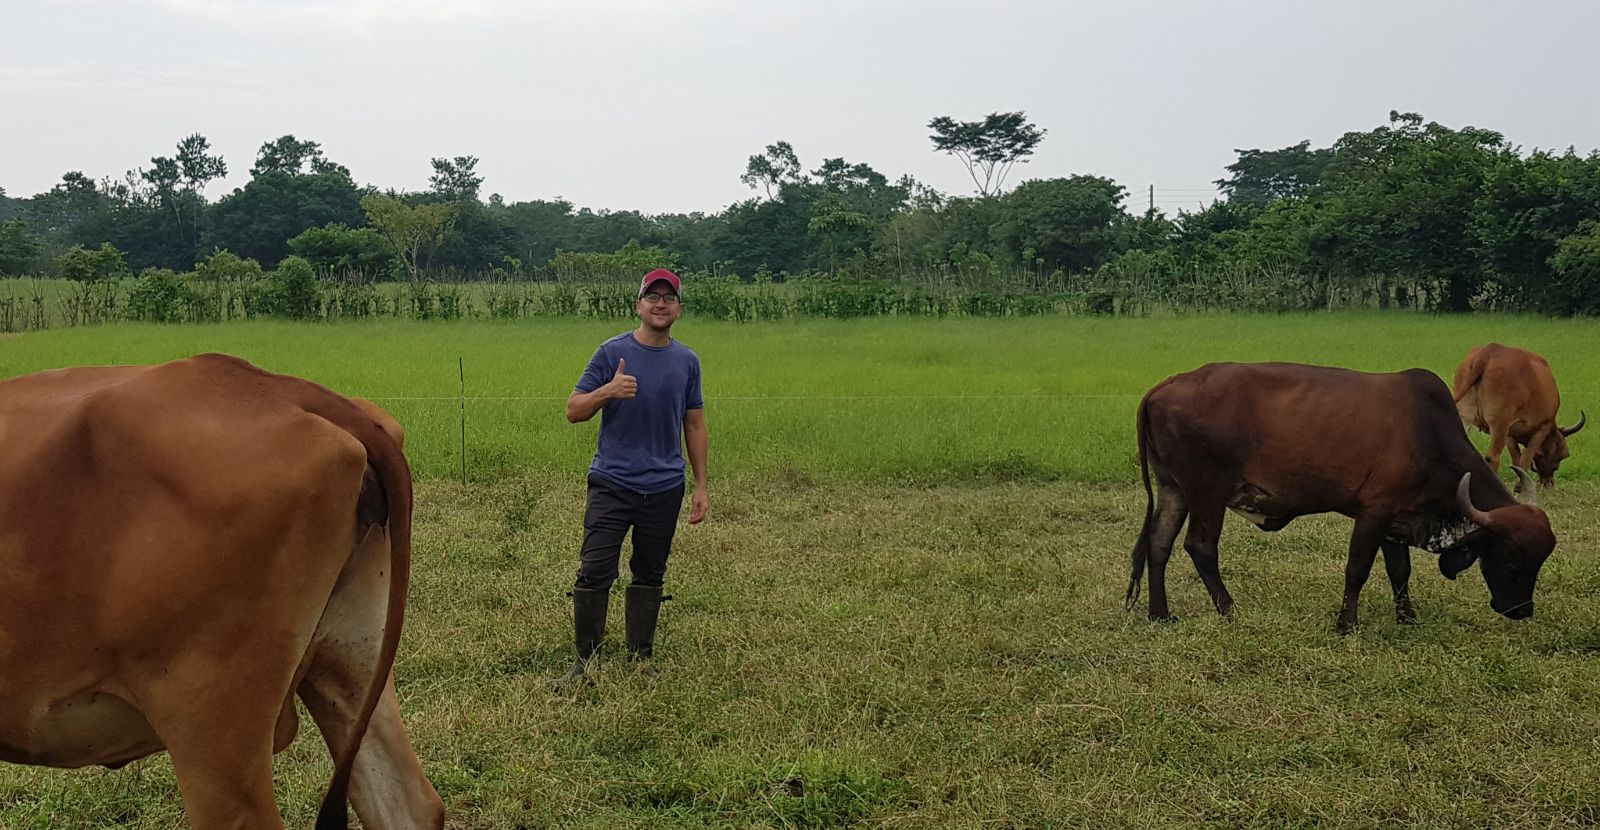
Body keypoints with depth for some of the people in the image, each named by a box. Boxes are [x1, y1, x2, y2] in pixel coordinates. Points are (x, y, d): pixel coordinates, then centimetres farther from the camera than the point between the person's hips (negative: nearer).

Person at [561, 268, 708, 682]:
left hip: (665, 488, 3)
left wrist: (702, 486, 9)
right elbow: (573, 410, -3)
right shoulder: (612, 352, -4)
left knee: (650, 576, 10)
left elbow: (694, 424, 13)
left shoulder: (687, 361, 7)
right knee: (594, 572, -8)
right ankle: (585, 660, 4)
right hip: (612, 482, -3)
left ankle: (641, 659, 21)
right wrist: (608, 390, -23)